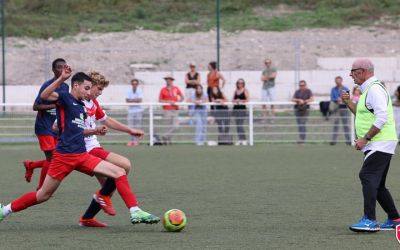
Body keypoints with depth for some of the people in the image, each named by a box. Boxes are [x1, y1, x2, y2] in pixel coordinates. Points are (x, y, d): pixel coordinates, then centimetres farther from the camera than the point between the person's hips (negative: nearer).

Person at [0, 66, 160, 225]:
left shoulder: (81, 106, 18)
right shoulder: (65, 98, -5)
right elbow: (44, 96, -26)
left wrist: (93, 131, 27)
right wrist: (61, 79, -35)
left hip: (81, 156, 7)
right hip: (64, 155, -7)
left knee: (120, 173, -6)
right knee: (44, 195, 1)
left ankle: (135, 213, -11)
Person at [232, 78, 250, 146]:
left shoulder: (245, 90, -3)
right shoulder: (235, 91, 14)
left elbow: (247, 99, -11)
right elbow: (233, 99, 14)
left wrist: (240, 100, -18)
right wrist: (235, 100, -7)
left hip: (242, 108, -6)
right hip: (236, 108, 6)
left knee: (240, 124, -13)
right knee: (237, 124, 5)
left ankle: (244, 139, -11)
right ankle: (240, 139, 10)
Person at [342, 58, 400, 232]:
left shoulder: (374, 89, -14)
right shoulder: (367, 90, 20)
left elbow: (381, 117, -24)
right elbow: (363, 114, 30)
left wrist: (365, 138, -22)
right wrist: (348, 102, 16)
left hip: (380, 143, -11)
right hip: (376, 145, 11)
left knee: (368, 176, -21)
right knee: (377, 184, 14)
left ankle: (369, 220, -28)